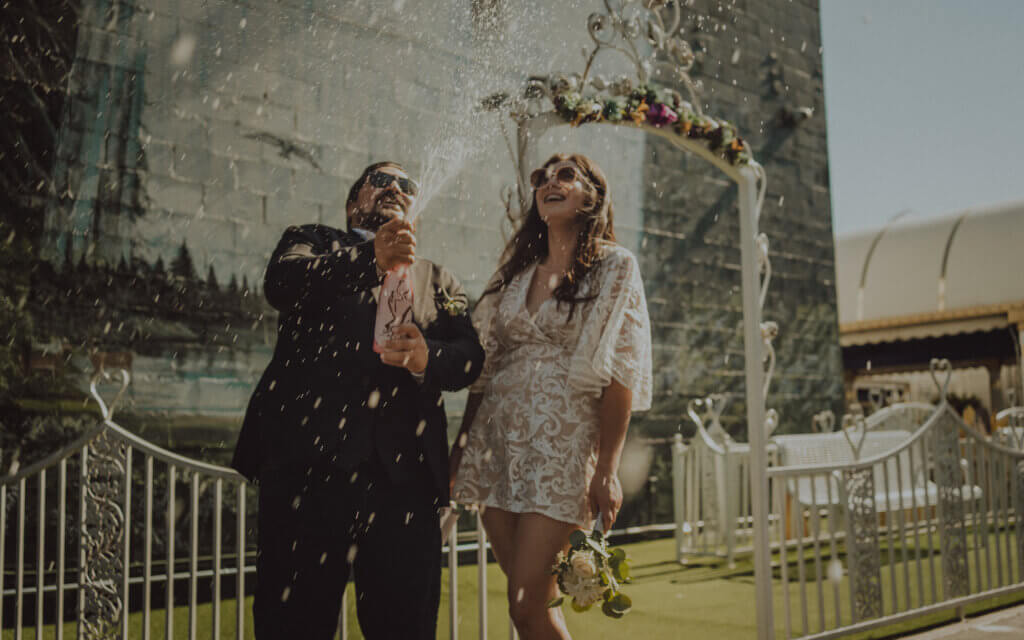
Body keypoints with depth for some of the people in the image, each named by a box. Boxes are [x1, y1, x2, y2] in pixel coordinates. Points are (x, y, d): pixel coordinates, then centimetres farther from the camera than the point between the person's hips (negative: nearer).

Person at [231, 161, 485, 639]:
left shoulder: (439, 282, 23)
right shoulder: (312, 242, 17)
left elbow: (469, 357, 8)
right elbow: (281, 284, -6)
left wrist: (427, 358, -15)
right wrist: (371, 259, -21)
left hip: (403, 470, 2)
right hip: (310, 456, -2)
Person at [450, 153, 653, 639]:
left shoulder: (615, 266, 3)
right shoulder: (516, 273, 17)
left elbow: (620, 373, -5)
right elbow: (484, 365, 15)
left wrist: (607, 469, -12)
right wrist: (461, 443, 7)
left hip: (561, 443, -5)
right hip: (498, 439, 5)